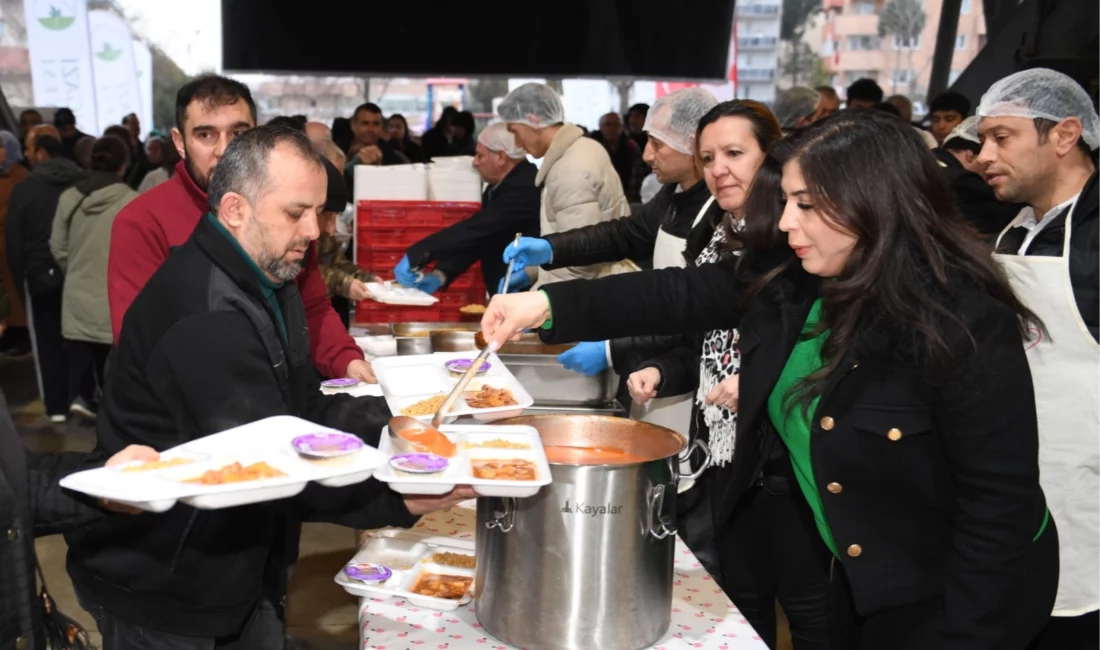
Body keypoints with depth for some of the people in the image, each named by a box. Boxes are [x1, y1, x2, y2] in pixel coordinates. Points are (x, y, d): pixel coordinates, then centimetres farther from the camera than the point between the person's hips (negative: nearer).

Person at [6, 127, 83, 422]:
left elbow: (14, 242, -2)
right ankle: (81, 395, 5)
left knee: (49, 340, 8)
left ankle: (56, 406, 11)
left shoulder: (23, 190, -6)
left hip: (40, 274, -1)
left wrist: (20, 280, 7)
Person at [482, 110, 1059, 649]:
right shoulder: (787, 275, -8)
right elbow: (678, 295, -6)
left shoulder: (966, 324, -27)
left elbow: (1001, 504, -23)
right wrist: (548, 306, -15)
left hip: (944, 597, -6)